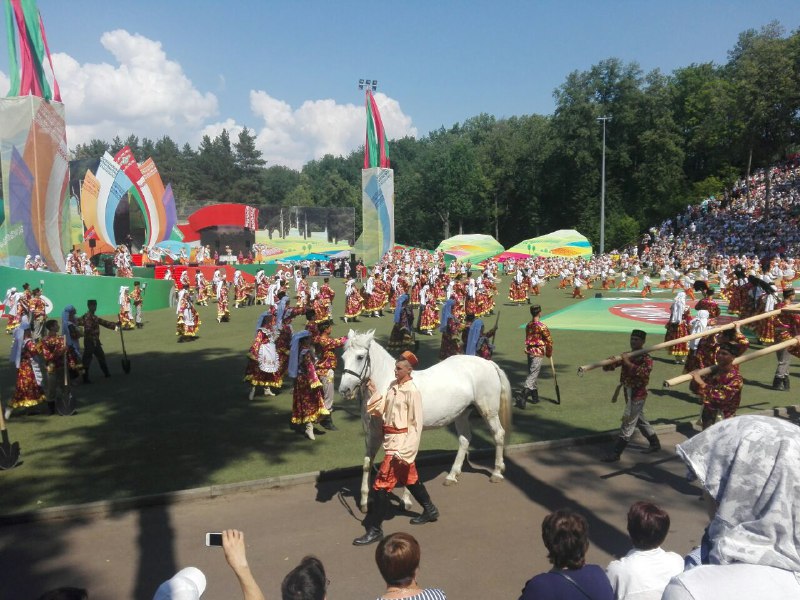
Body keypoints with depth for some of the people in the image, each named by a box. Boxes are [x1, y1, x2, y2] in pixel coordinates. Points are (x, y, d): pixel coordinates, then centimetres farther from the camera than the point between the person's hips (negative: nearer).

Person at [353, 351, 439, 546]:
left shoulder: (412, 392, -19)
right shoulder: (393, 386, 5)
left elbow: (416, 424, -18)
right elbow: (382, 409, 10)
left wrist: (405, 451, -20)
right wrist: (373, 391, -2)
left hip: (400, 443, -9)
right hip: (390, 439, 9)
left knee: (381, 485, -5)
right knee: (409, 479, 24)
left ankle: (374, 530, 6)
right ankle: (430, 510, 43)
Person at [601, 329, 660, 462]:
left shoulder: (646, 358, -13)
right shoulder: (626, 355, 6)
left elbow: (643, 373, -33)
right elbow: (607, 367, 1)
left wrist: (628, 363, -33)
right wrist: (610, 362, -22)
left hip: (638, 395, -8)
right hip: (628, 394, 8)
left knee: (627, 424, -4)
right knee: (641, 421, 21)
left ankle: (616, 453, -1)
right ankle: (655, 444, 39)